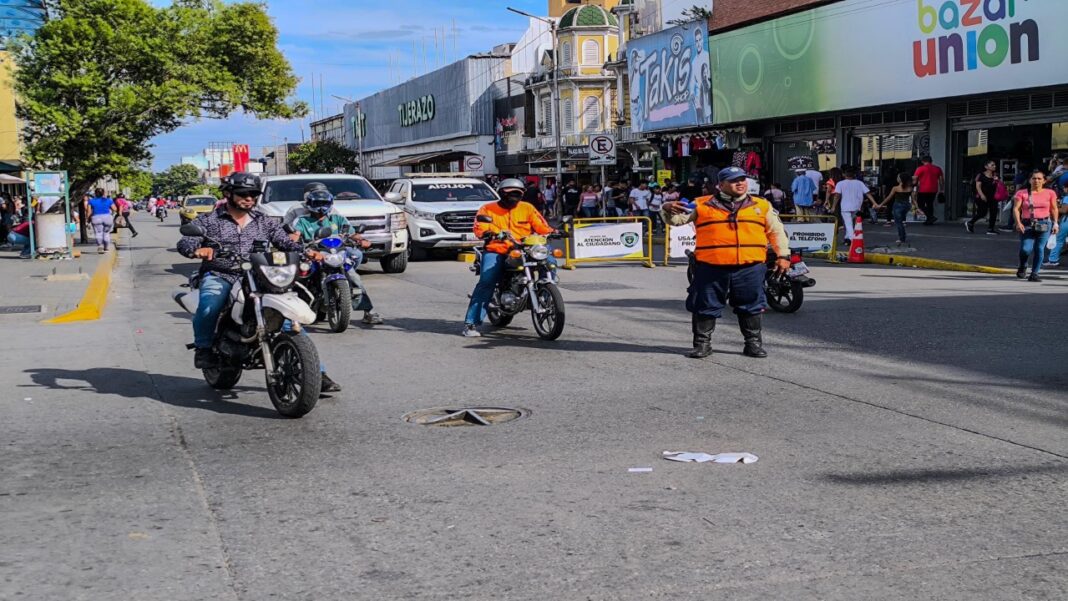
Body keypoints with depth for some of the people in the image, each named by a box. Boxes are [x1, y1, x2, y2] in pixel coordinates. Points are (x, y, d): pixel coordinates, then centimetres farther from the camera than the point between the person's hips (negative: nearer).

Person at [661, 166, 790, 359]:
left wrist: (783, 255, 7)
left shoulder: (762, 206, 11)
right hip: (711, 267, -1)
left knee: (751, 307, 8)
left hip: (749, 267, 1)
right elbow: (677, 219, 6)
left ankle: (753, 343, 21)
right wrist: (668, 209, -16)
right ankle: (702, 343, 17)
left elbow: (776, 231, 16)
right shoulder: (702, 205, 6)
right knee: (706, 307, 4)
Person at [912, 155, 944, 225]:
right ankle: (929, 220, 16)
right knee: (930, 204, 16)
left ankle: (931, 217, -13)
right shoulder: (938, 168, 9)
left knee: (921, 204, 3)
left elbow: (914, 179, -8)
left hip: (923, 190, -6)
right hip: (934, 190, 6)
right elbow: (942, 180, 10)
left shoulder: (921, 169, -6)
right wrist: (941, 189, 16)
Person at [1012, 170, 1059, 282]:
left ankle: (1034, 273, 5)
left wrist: (1055, 223, 4)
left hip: (1044, 225, 1)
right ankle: (1022, 267, 20)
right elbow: (1016, 209, -4)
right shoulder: (1022, 193, 1)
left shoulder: (1050, 193, 5)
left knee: (1039, 249, -4)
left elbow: (1054, 209, 12)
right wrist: (1018, 223, -17)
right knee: (1025, 249, -11)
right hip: (1027, 225, -1)